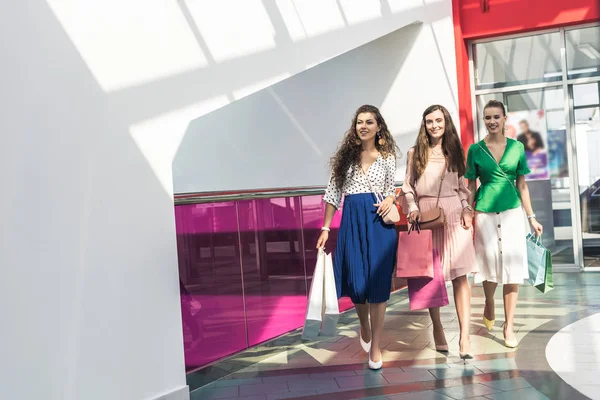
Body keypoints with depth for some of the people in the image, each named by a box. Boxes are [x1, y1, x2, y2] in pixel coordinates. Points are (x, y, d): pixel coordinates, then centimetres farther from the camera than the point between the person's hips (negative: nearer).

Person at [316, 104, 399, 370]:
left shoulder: (387, 157, 6)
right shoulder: (346, 155, 6)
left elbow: (391, 189, 15)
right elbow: (333, 194, 5)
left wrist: (390, 199, -10)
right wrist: (326, 228, 1)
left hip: (379, 223, -1)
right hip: (352, 223, 1)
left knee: (377, 283, -1)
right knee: (356, 281, 6)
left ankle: (375, 347, 10)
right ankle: (364, 328, 37)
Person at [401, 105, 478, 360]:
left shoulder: (455, 151, 12)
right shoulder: (415, 153, 7)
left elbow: (463, 185, 14)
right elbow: (408, 186, 7)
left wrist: (467, 210, 0)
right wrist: (413, 209, -7)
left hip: (454, 215, 1)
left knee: (460, 275, -8)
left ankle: (464, 337, -9)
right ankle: (437, 329, 21)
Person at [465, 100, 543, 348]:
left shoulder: (517, 147, 4)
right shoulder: (475, 149, 0)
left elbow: (522, 184, 8)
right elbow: (471, 186, 4)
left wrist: (531, 217, 7)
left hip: (513, 212, 1)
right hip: (485, 214, -1)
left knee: (512, 268, 0)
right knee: (491, 265, 7)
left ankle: (509, 326, 11)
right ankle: (489, 308, 37)